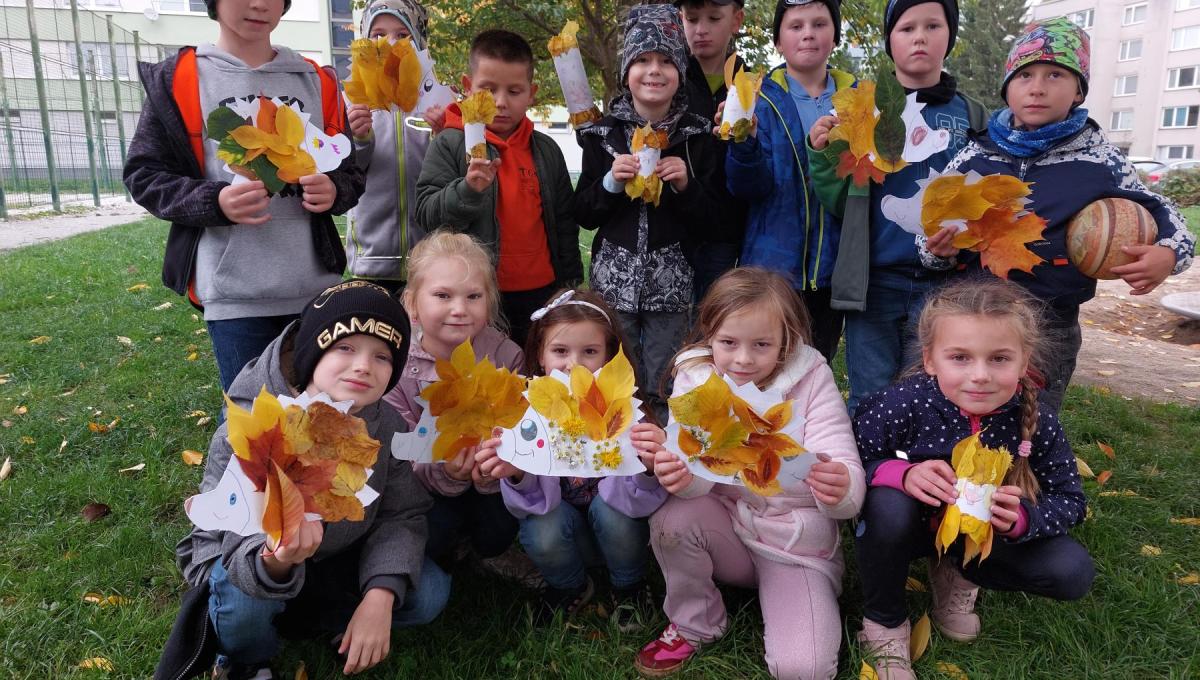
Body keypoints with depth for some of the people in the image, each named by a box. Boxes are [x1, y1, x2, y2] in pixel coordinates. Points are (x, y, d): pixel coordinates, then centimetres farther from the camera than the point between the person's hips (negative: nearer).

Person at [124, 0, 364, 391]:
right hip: (235, 294, -3)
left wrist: (334, 191, -10)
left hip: (317, 287, 3)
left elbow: (350, 171, 14)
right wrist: (215, 202, -17)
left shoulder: (317, 82, 11)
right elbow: (144, 175, 1)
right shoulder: (177, 80, 1)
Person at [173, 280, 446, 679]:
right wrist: (275, 560, -57)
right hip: (241, 559, -3)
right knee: (247, 597, -35)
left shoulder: (387, 429, -17)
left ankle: (285, 617, 2)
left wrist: (379, 597, -32)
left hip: (333, 559, 3)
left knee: (430, 593, -13)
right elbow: (243, 544, -32)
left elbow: (402, 516, -15)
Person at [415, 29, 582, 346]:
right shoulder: (450, 144, -4)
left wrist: (570, 284, 14)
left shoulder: (547, 150, 8)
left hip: (542, 293, 4)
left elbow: (564, 222, 14)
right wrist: (468, 189, -26)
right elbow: (425, 211, -9)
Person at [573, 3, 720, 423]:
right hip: (613, 279, 0)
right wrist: (610, 180, -13)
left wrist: (686, 184, -13)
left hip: (670, 282, 0)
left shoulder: (697, 135, 4)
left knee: (664, 393, 5)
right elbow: (584, 215, 5)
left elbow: (711, 217, 4)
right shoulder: (602, 132, 5)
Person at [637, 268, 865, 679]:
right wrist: (680, 475, -45)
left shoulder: (811, 380, -15)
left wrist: (841, 490, -47)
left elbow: (848, 474, -22)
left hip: (798, 546, -2)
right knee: (671, 519, -29)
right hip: (728, 526, 2)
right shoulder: (696, 377, -10)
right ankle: (694, 625, 0)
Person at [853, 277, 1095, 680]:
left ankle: (958, 575, 14)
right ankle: (883, 624, -10)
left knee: (1073, 573, -13)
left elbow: (1070, 500, -8)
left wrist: (1022, 519, -29)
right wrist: (902, 474, -41)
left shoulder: (1036, 424, -19)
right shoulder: (904, 404, -29)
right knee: (888, 503, -37)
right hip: (911, 526, -3)